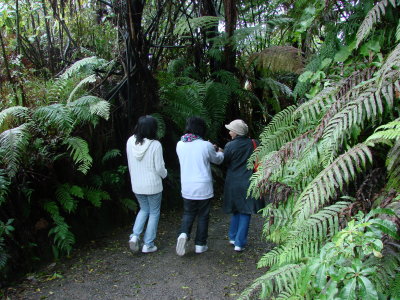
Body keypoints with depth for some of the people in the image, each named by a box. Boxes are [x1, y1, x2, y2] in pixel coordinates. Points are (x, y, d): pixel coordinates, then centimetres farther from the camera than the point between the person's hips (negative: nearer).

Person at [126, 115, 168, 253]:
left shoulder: (130, 141, -7)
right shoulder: (155, 145, -20)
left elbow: (130, 163, 4)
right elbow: (159, 167, -14)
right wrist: (164, 174, 7)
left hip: (136, 185, 4)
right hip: (153, 185, -4)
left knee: (144, 209, 25)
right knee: (154, 213, 13)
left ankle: (135, 236, 9)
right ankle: (148, 245, 18)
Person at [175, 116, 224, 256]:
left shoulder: (180, 145, -2)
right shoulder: (206, 145, -14)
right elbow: (218, 160, 4)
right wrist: (220, 152, 28)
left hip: (187, 188, 3)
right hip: (203, 188, -3)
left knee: (188, 214, 18)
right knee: (203, 216, 12)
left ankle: (183, 234, -6)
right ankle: (200, 245, 20)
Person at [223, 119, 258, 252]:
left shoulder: (230, 146, -11)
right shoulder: (251, 143, -3)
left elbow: (224, 162, 0)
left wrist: (219, 152, 15)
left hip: (233, 182, 0)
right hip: (248, 182, 0)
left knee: (236, 210, 18)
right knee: (245, 212, 6)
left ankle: (233, 237, 27)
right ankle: (240, 242, 7)